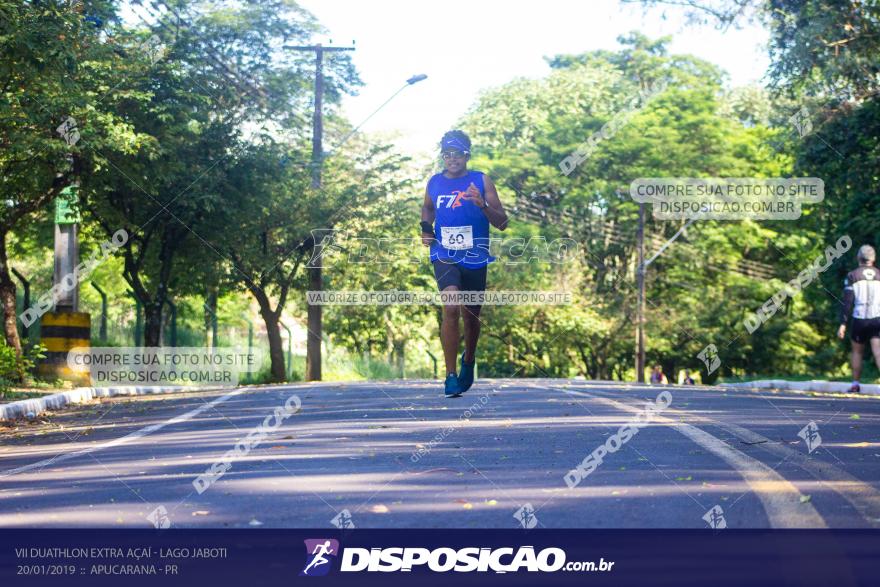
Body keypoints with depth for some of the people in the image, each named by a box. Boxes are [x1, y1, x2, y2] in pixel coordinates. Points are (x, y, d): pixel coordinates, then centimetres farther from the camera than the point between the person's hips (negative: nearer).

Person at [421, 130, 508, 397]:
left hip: (475, 259, 0)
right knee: (451, 308, -23)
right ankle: (450, 375, -19)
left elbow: (502, 223, -5)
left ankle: (469, 360, 45)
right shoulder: (434, 183, 4)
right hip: (444, 257, 0)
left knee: (471, 316, 13)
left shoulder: (481, 181, -3)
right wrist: (426, 227, 7)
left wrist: (482, 205, -22)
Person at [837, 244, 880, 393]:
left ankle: (855, 384, 22)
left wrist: (842, 324, -5)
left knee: (857, 352, 18)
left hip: (859, 319, -1)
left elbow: (847, 302, -5)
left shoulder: (852, 276, 2)